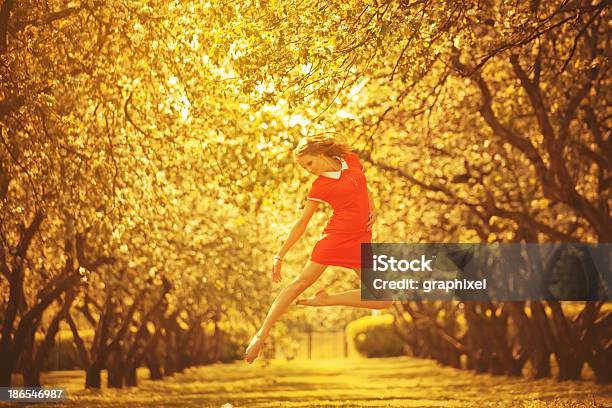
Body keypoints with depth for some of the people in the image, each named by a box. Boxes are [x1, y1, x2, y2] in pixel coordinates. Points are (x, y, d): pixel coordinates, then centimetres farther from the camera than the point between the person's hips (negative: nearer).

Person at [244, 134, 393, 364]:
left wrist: (372, 209, 5)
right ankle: (262, 334, -8)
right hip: (335, 235, -3)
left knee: (383, 300, -5)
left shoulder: (352, 161, 6)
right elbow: (302, 223, 2)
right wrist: (280, 255, -1)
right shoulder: (319, 186, -2)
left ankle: (325, 300, 5)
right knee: (302, 282, -13)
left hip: (361, 239, 3)